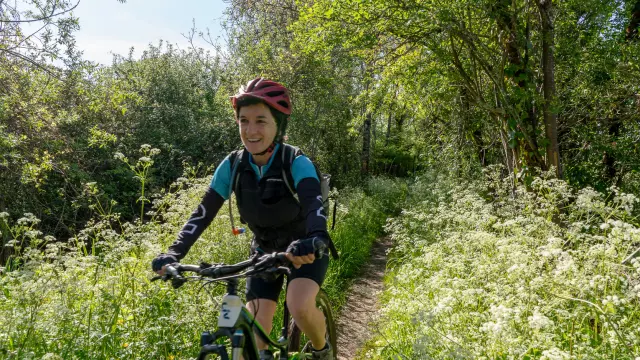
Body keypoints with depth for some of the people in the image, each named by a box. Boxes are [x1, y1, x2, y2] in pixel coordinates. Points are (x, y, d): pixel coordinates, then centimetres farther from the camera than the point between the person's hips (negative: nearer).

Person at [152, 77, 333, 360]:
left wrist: (314, 240, -65)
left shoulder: (297, 163, -26)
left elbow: (314, 204, -43)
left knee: (300, 307, -26)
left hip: (304, 249, -3)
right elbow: (204, 212, -17)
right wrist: (174, 253, -31)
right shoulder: (232, 166, -15)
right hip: (265, 250, 4)